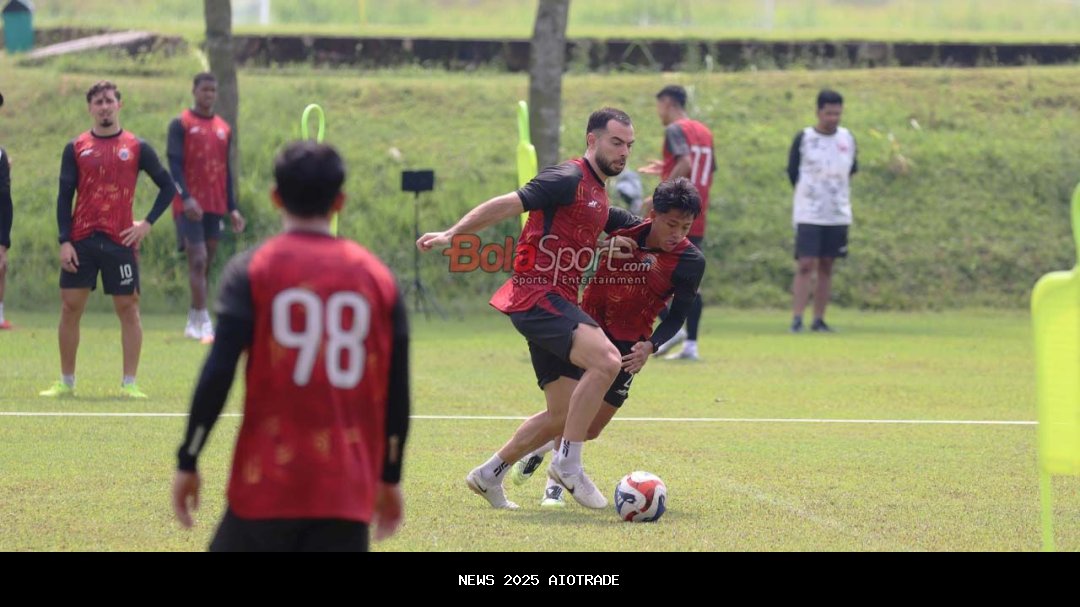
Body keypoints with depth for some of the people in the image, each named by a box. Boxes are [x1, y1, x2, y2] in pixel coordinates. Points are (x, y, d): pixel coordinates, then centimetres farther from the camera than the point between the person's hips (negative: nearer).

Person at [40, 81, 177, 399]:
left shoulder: (136, 147, 4)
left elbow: (167, 186, 8)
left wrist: (147, 223, -3)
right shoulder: (76, 148, 7)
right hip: (81, 240, 1)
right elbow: (64, 196, 4)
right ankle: (66, 382, 10)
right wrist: (64, 241, -5)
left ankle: (129, 383, 4)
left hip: (121, 241, -1)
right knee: (70, 307, 0)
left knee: (128, 308, -1)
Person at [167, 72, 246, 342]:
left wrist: (232, 208, 13)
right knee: (198, 260, -13)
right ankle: (203, 323, -16)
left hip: (215, 206, 5)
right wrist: (185, 197, -22)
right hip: (190, 205, -5)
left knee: (206, 264, 7)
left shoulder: (224, 129, 15)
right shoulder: (181, 124, -1)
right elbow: (174, 164, -9)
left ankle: (194, 324, 13)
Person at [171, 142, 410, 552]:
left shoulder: (252, 271, -2)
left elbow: (218, 374, -9)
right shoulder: (378, 277, 7)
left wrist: (188, 462, -2)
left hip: (267, 485, -2)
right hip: (347, 490, 2)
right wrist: (389, 478, 18)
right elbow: (397, 391, 8)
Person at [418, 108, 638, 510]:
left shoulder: (599, 196, 19)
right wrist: (451, 235, -23)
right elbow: (508, 205, -15)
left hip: (557, 303, 10)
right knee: (606, 359, -28)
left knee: (564, 411, 10)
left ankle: (489, 475, 22)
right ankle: (568, 463, -20)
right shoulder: (568, 179, -10)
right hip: (537, 295, -10)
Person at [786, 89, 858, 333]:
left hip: (838, 214, 4)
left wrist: (835, 192, 12)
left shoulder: (847, 138, 5)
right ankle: (796, 320, -12)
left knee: (826, 266, 7)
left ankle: (819, 320, 12)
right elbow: (792, 172, 2)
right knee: (806, 265, -11)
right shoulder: (804, 138, -6)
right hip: (808, 214, -4)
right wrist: (808, 194, 4)